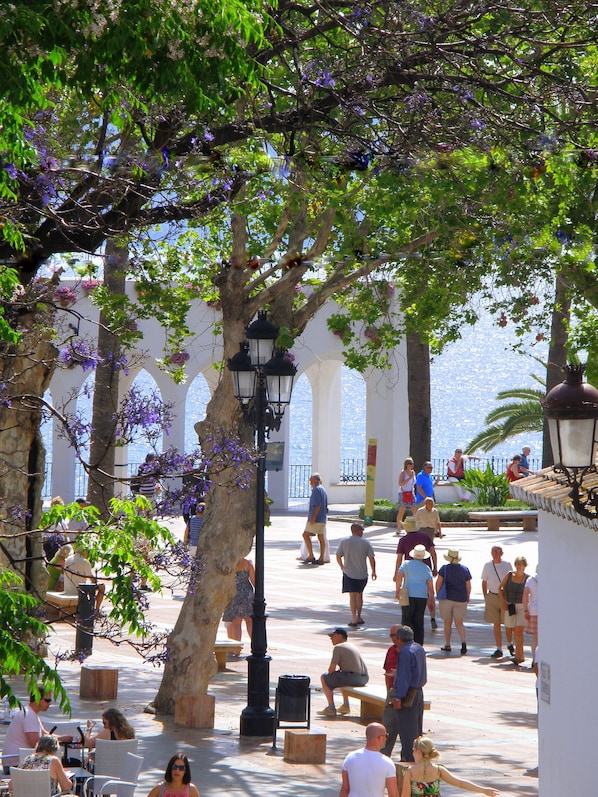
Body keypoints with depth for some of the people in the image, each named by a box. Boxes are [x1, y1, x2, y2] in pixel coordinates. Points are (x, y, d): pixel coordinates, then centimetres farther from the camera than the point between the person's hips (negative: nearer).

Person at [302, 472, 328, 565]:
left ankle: (311, 556, -8)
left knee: (306, 535, -4)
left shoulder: (316, 489, -10)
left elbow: (317, 505, -20)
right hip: (322, 519, 9)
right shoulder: (323, 490, 19)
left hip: (315, 519, -9)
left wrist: (313, 517, -22)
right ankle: (322, 558, 5)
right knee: (321, 537, 7)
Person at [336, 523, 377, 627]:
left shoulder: (344, 542, -1)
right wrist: (373, 571, 9)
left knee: (353, 595, -3)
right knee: (359, 595, 17)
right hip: (362, 574, 1)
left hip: (349, 573, -1)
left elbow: (338, 556, 3)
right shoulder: (365, 543, -3)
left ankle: (354, 618, -15)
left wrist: (342, 567, 20)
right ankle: (359, 617, 26)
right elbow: (372, 558, -3)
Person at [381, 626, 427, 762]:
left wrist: (398, 697, -20)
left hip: (407, 695, -9)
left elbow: (403, 676, -21)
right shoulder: (419, 649, 12)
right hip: (419, 692, 9)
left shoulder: (405, 652, -17)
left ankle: (409, 757, -2)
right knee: (416, 728, 15)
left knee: (406, 728, -4)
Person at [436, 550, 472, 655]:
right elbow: (468, 586, 4)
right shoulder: (465, 569, 1)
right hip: (460, 599, 2)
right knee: (459, 623, 4)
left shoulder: (444, 568, -6)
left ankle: (447, 645, 16)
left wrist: (438, 594, 8)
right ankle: (463, 642, -18)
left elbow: (438, 582, -6)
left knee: (447, 623, 10)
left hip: (446, 598, -2)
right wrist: (467, 597, 18)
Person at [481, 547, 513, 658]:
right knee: (496, 624, 3)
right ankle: (499, 649, 9)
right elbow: (484, 582, 11)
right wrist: (485, 598, 7)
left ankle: (510, 644, 28)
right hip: (492, 597, 2)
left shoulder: (507, 565, -1)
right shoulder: (487, 565, 4)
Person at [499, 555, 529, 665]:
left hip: (522, 606, -3)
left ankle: (518, 655, -17)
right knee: (515, 631, 8)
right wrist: (503, 602, 1)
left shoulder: (527, 578, -4)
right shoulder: (509, 575, 2)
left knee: (519, 630, -15)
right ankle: (521, 656, 18)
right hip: (510, 606, 4)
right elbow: (500, 588, 9)